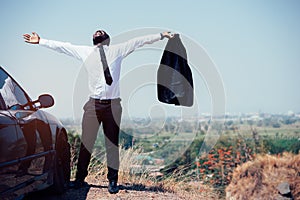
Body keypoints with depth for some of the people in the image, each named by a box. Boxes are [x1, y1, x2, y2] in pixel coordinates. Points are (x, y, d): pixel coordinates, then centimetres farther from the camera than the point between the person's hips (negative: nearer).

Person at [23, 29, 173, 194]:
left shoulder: (117, 50, 10)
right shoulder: (85, 52, 12)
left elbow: (139, 41, 10)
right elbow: (61, 46, 16)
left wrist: (161, 35, 9)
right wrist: (40, 41, 15)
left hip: (113, 104, 0)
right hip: (93, 104, 0)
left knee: (112, 144, 5)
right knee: (86, 142, 1)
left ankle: (112, 181, 15)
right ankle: (80, 178, 15)